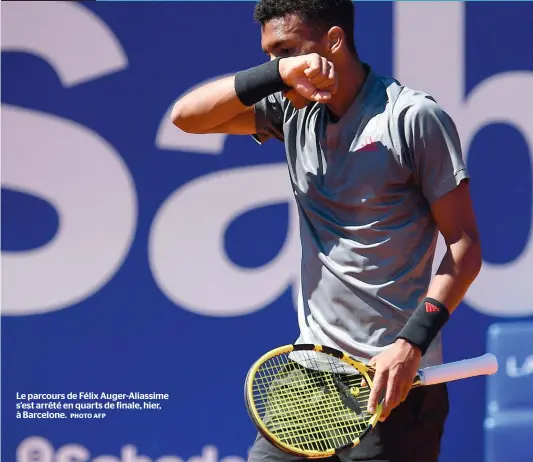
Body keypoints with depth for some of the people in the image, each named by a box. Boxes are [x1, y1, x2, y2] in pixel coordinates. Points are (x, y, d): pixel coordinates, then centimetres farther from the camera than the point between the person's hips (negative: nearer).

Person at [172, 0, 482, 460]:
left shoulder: (415, 117, -10)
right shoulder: (293, 110, 8)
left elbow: (465, 244, -10)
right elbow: (187, 116, 1)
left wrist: (412, 342, -20)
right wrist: (276, 73, -14)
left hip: (393, 376, -6)